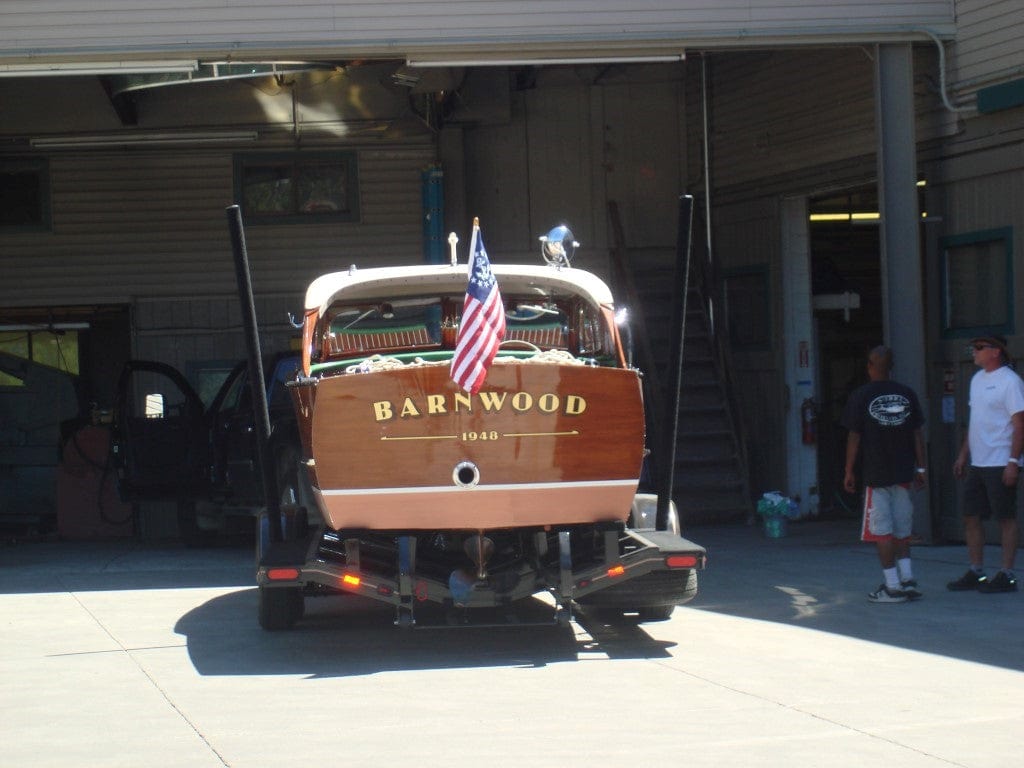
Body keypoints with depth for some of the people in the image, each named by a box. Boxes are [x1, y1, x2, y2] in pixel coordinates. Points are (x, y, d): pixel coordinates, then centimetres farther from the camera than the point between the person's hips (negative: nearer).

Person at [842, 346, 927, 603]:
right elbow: (917, 434, 7)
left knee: (881, 532, 0)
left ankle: (892, 587, -2)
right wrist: (920, 468, 14)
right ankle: (907, 579, 7)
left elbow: (854, 437, -5)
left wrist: (849, 471, 2)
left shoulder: (861, 396, -6)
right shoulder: (907, 394, 4)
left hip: (876, 475, -4)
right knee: (902, 529, 15)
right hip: (903, 474, 4)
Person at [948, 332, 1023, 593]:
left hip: (1000, 463, -9)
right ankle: (976, 573, 16)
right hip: (977, 464, 9)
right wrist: (963, 455, 19)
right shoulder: (977, 379, 15)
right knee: (971, 517, 9)